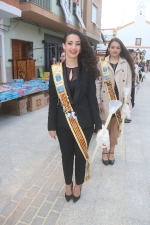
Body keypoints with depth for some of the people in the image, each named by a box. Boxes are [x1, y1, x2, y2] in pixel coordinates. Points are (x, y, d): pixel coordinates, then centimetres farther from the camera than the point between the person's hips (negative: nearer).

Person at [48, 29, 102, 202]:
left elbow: (92, 98, -4)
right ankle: (68, 184, 43)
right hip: (63, 122, 1)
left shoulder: (87, 70, -4)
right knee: (67, 155, 17)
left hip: (84, 121, 0)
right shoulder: (56, 70, -3)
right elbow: (53, 99, -2)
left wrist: (98, 124, -4)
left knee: (81, 154, 15)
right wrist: (51, 125, -2)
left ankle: (78, 185, 41)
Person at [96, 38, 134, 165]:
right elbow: (98, 83, -1)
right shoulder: (102, 63, 0)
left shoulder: (126, 64, 3)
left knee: (115, 127, 12)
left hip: (119, 101, 1)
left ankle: (111, 152, 29)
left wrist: (126, 102, -5)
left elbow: (128, 84, 2)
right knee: (105, 127, 10)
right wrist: (98, 102, -6)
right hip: (106, 100, -1)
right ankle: (105, 152, 27)